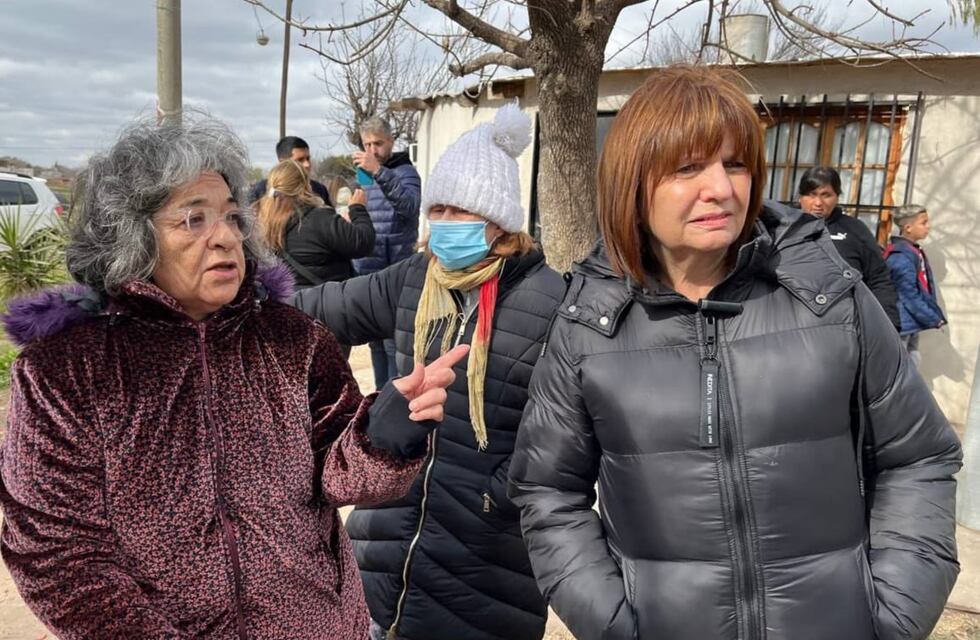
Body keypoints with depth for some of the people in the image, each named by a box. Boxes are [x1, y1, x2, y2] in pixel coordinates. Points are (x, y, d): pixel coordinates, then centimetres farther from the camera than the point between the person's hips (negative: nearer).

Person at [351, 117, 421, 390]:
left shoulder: (405, 171, -6)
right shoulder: (365, 175, 16)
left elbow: (410, 205, -28)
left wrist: (379, 171, -36)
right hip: (366, 273, 7)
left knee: (394, 342, -6)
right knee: (375, 342, 14)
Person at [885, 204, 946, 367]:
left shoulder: (914, 252, 11)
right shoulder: (902, 257, -20)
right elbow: (910, 295, -21)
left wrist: (934, 315, 11)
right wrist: (934, 319, -14)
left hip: (911, 322, 10)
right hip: (901, 322, -10)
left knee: (912, 363, 16)